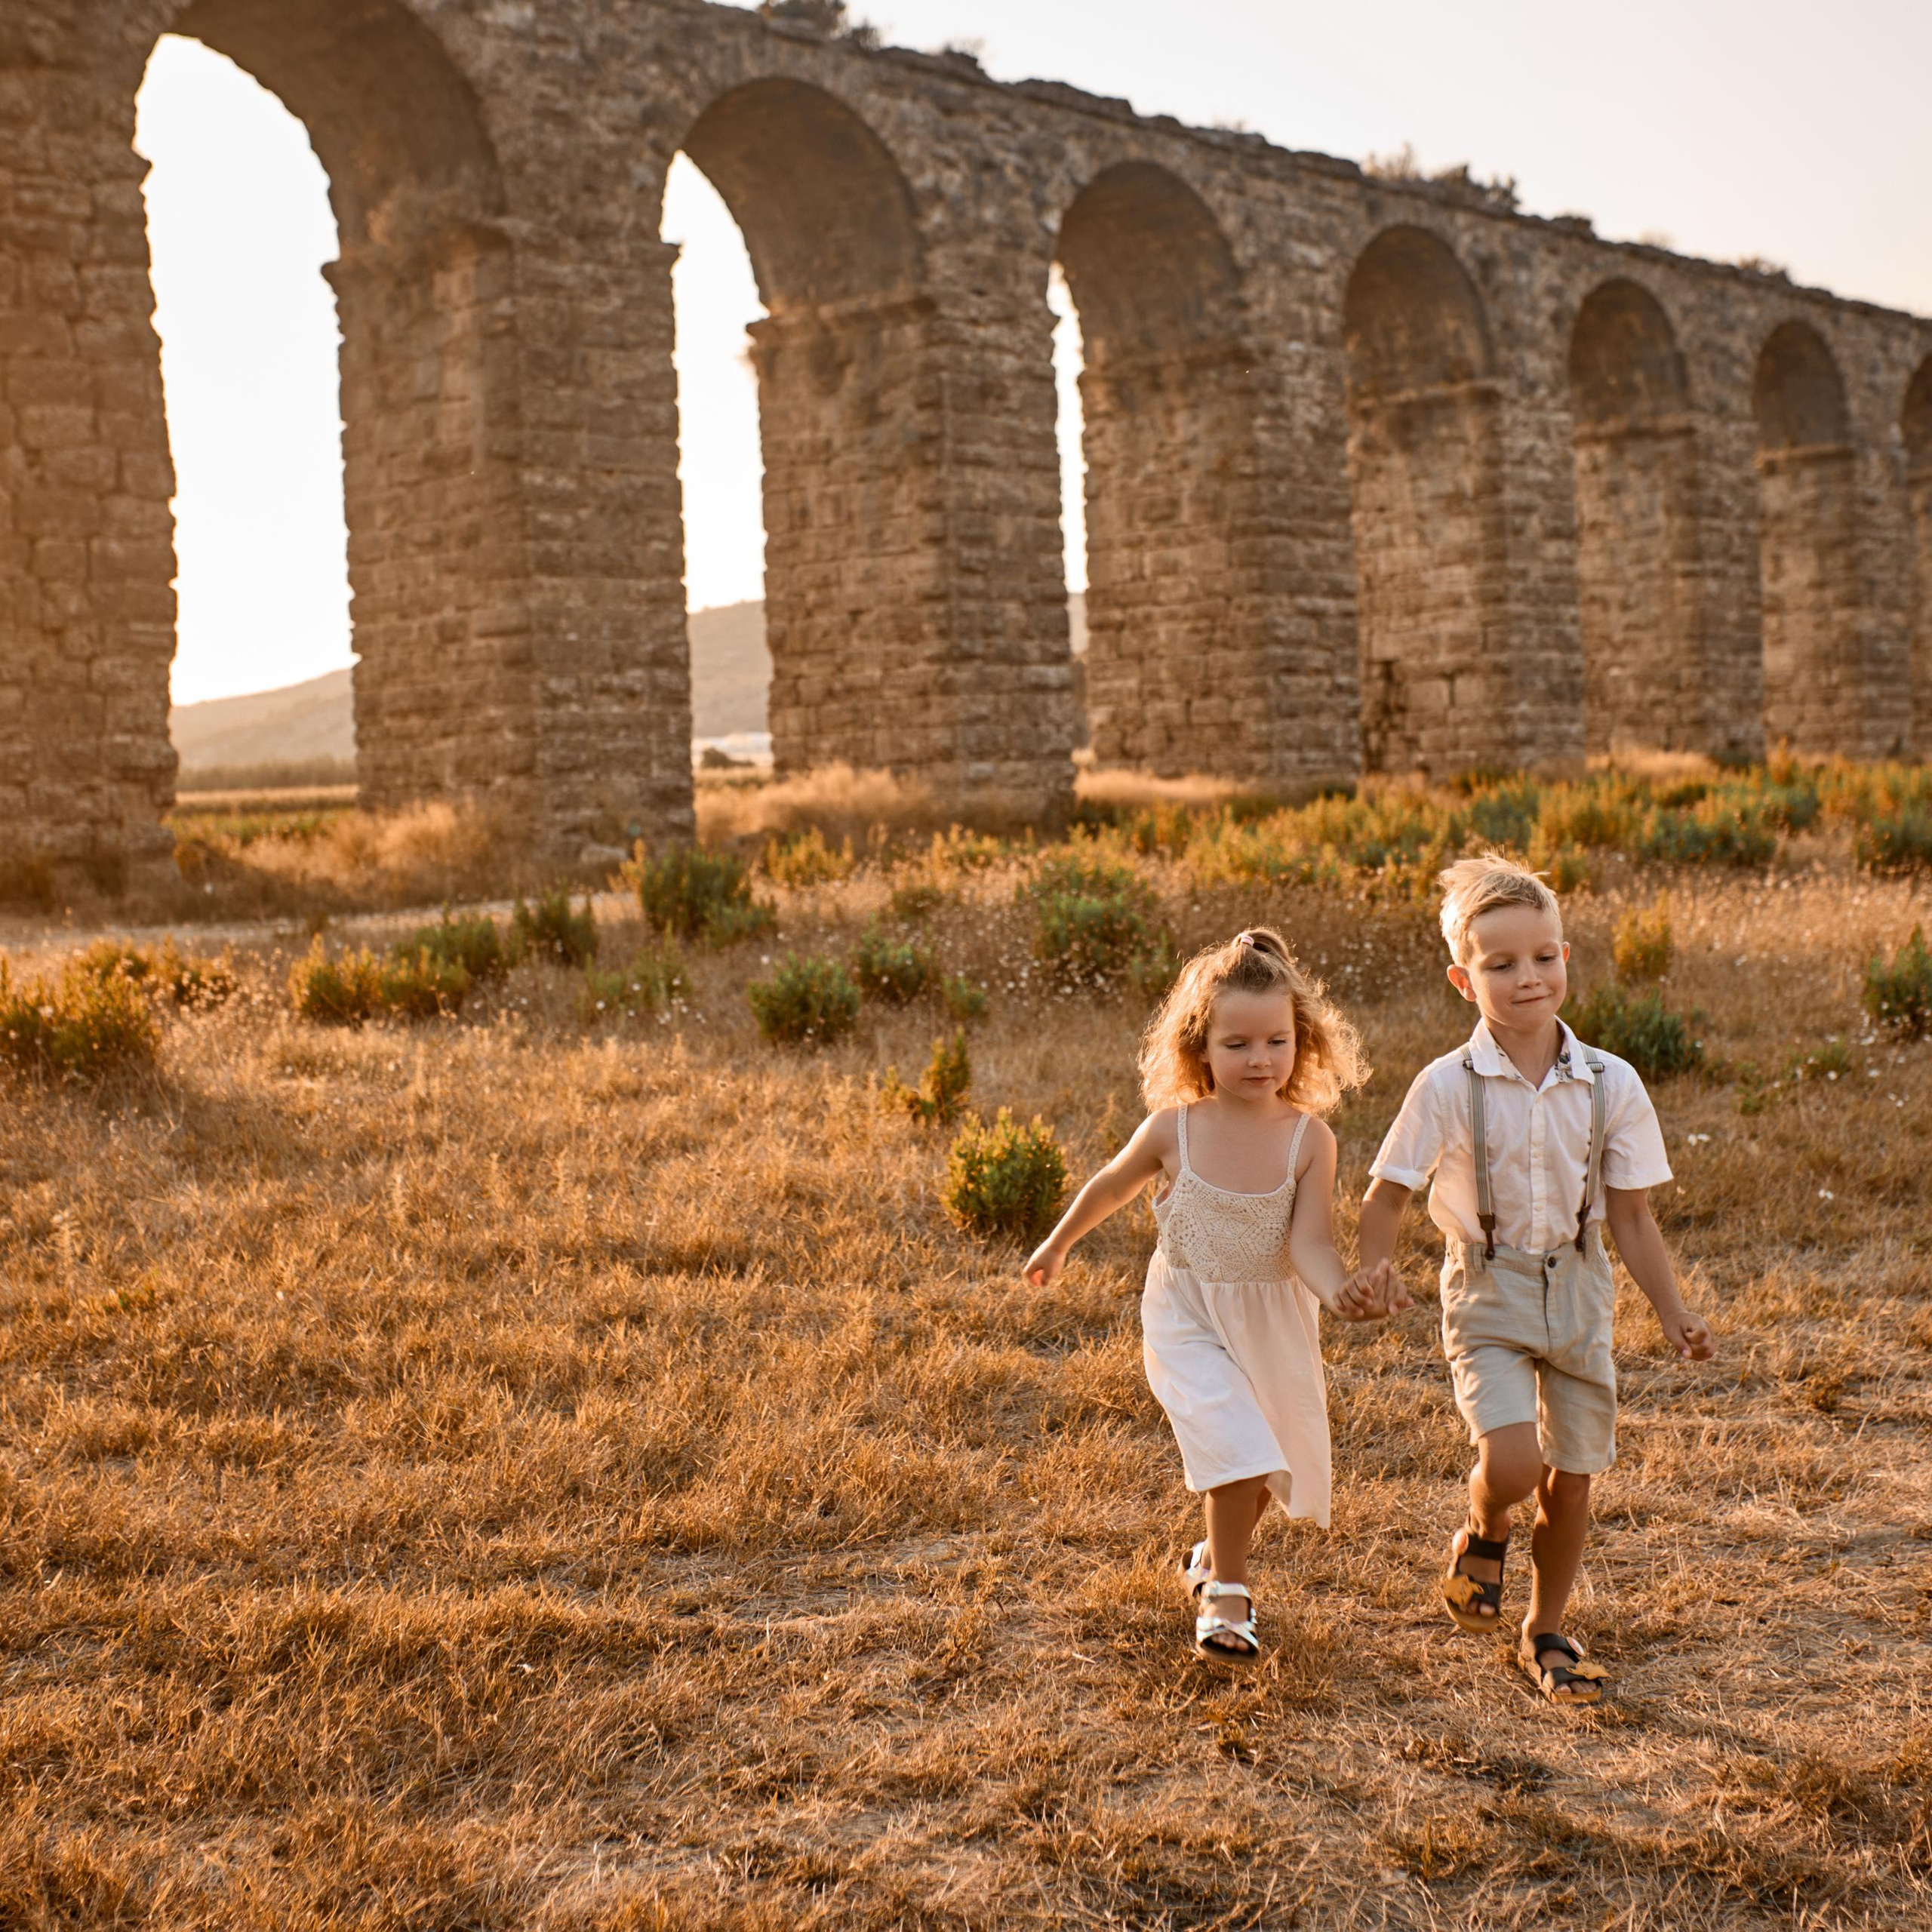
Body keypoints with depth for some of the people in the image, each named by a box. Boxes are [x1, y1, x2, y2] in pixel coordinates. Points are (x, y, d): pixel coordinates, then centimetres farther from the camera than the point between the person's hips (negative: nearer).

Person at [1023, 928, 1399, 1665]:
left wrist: (1340, 1291, -42)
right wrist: (1057, 1246, 19)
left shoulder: (1309, 1139, -15)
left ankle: (1217, 1557, 46)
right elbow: (1110, 1187, 5)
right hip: (1188, 1320, -2)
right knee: (1236, 1446, -19)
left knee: (1276, 1457, 17)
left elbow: (1309, 1244, -20)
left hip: (1275, 1321, 2)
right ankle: (1226, 1600, -2)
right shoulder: (1172, 1130, -14)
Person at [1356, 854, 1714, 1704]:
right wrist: (1371, 1275, -21)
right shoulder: (1448, 1086, -13)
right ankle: (1482, 1537, 16)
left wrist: (1674, 1315, -4)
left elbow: (1631, 1219, 1)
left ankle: (1545, 1633, 32)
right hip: (1488, 1292, -3)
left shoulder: (1611, 1085, -6)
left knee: (1571, 1479, 9)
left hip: (1578, 1292, 3)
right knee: (1511, 1463, -21)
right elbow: (1387, 1194, -5)